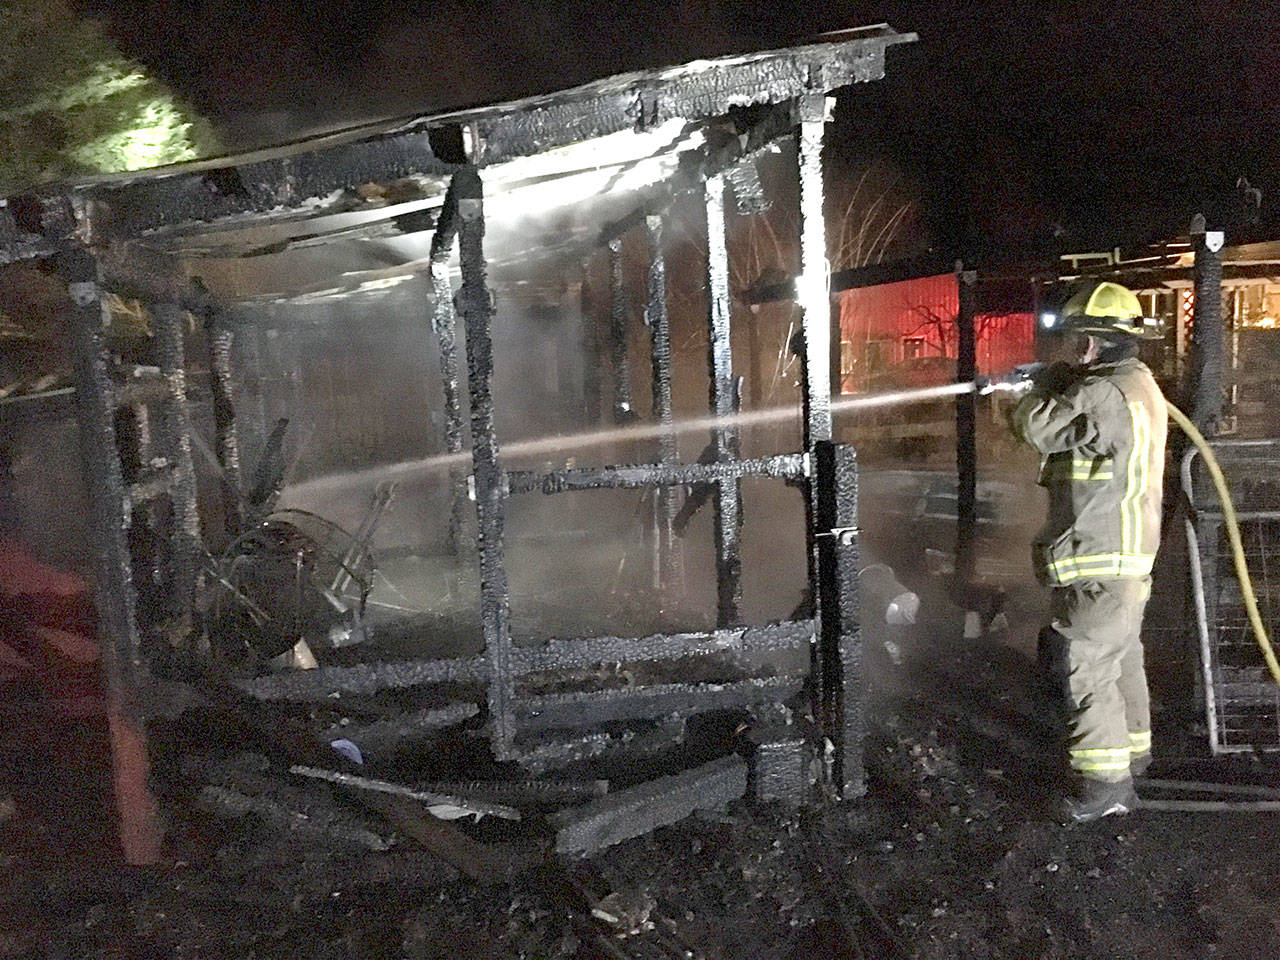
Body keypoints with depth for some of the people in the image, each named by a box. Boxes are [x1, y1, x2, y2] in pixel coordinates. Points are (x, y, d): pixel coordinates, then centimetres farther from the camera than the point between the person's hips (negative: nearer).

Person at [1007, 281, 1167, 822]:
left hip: (1100, 561, -11)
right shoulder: (1138, 384, 12)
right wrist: (1056, 386, 6)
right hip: (1129, 554, 11)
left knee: (1088, 666, -4)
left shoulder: (1105, 394, -22)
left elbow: (1034, 427, -20)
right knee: (1121, 657, 23)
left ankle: (1105, 783, 3)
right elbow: (1072, 429, 17)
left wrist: (1045, 385, -3)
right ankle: (1131, 750, 38)